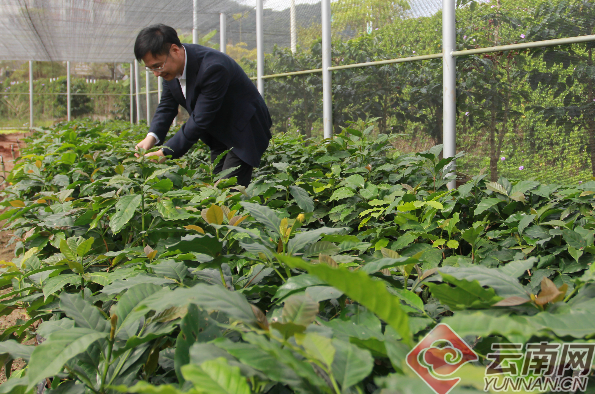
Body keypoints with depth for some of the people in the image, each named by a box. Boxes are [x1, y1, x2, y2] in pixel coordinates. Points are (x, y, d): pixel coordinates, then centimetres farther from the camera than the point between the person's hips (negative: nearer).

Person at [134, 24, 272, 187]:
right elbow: (167, 105, 3)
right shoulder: (170, 67, -7)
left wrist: (164, 153, -32)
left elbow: (200, 120, -32)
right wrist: (152, 136, -16)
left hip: (244, 130, -8)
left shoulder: (212, 67, -33)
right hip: (218, 134, 8)